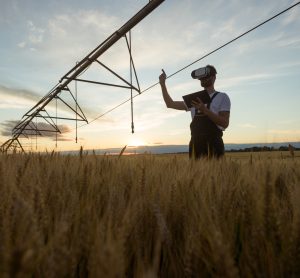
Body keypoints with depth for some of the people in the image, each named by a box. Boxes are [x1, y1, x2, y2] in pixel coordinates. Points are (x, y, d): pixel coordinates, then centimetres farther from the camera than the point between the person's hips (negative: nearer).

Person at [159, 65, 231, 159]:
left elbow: (225, 123, -8)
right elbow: (170, 104, 17)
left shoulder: (222, 97, 3)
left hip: (213, 144, -4)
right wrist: (163, 84, 9)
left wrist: (205, 110, -19)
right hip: (195, 144, 5)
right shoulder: (194, 99, 18)